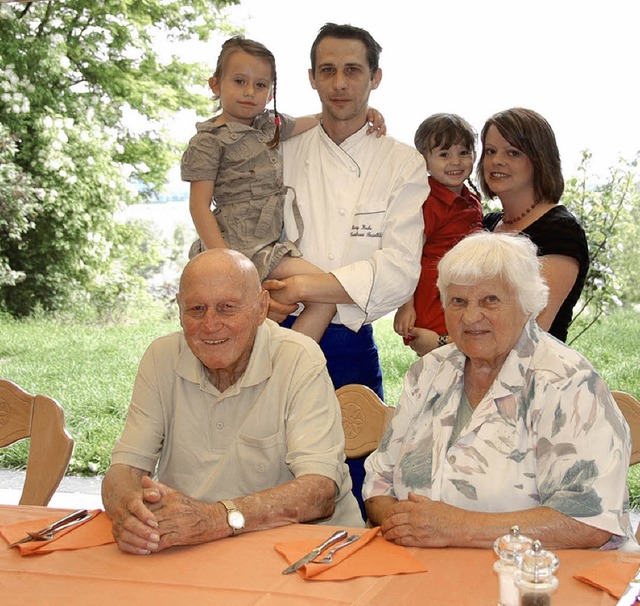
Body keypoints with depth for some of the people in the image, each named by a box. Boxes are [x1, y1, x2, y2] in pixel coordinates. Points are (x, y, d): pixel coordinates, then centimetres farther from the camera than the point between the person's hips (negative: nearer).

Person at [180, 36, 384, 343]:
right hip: (241, 245, -8)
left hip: (271, 242, 8)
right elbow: (199, 206, -10)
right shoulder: (209, 141, -6)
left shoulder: (271, 125, 14)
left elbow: (315, 120, 29)